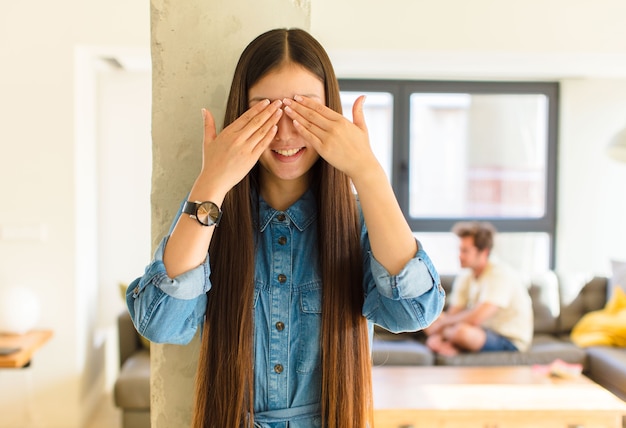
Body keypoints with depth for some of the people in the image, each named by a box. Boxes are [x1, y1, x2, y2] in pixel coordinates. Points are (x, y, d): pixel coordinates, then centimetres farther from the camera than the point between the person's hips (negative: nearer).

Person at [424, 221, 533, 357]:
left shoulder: (500, 274, -21)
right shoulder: (465, 278, 3)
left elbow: (477, 317, -30)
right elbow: (452, 314, 0)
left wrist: (442, 321, -16)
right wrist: (437, 336, -20)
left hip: (510, 341, -7)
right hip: (483, 332, 8)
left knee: (461, 330, -36)